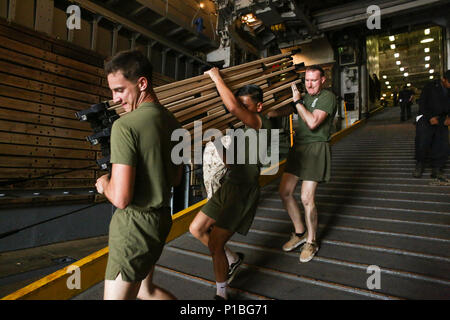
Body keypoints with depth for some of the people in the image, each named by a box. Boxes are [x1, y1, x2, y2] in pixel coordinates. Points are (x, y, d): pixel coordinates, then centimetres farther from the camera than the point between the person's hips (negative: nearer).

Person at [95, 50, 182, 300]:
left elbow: (121, 198, -23)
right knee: (145, 289, 26)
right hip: (162, 218, 9)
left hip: (135, 225, -8)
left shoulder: (125, 126, -20)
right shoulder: (173, 123, 5)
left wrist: (104, 184, -3)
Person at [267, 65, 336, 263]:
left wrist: (298, 101, -12)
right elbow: (286, 111, 22)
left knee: (306, 198, -10)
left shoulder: (328, 97, -7)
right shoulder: (305, 96, 17)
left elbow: (313, 122, -19)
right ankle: (300, 232, 24)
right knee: (284, 192, 5)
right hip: (298, 147, 8)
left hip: (316, 148, -8)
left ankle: (311, 242, 13)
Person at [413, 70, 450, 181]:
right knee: (422, 143, -11)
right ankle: (420, 165, 10)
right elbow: (422, 104, -6)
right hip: (426, 119, -4)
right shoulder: (430, 87, -5)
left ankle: (437, 169, 6)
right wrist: (430, 117, -14)